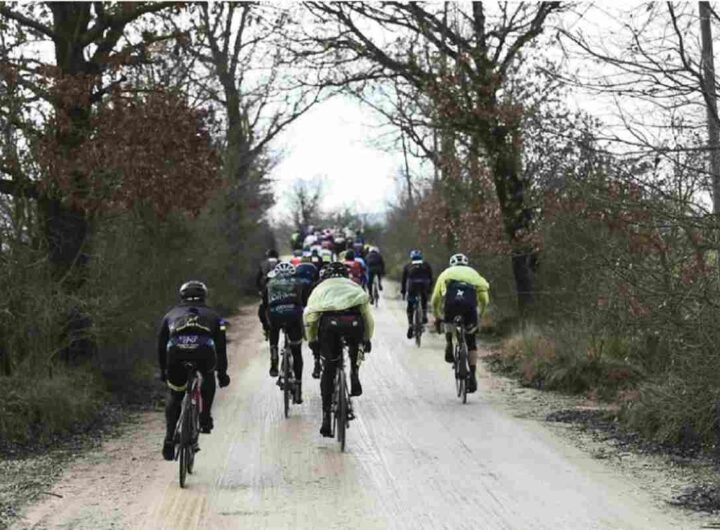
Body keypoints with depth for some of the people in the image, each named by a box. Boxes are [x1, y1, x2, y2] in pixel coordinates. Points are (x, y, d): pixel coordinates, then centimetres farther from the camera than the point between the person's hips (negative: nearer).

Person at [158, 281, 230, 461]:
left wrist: (163, 371, 48)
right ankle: (205, 417, 20)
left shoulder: (171, 315, 34)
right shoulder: (212, 316, 32)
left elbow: (161, 346, 37)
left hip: (176, 351, 1)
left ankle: (169, 438, 9)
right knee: (208, 378, 34)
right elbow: (221, 348, 34)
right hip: (204, 351, 0)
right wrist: (222, 373, 43)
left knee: (174, 395, 21)